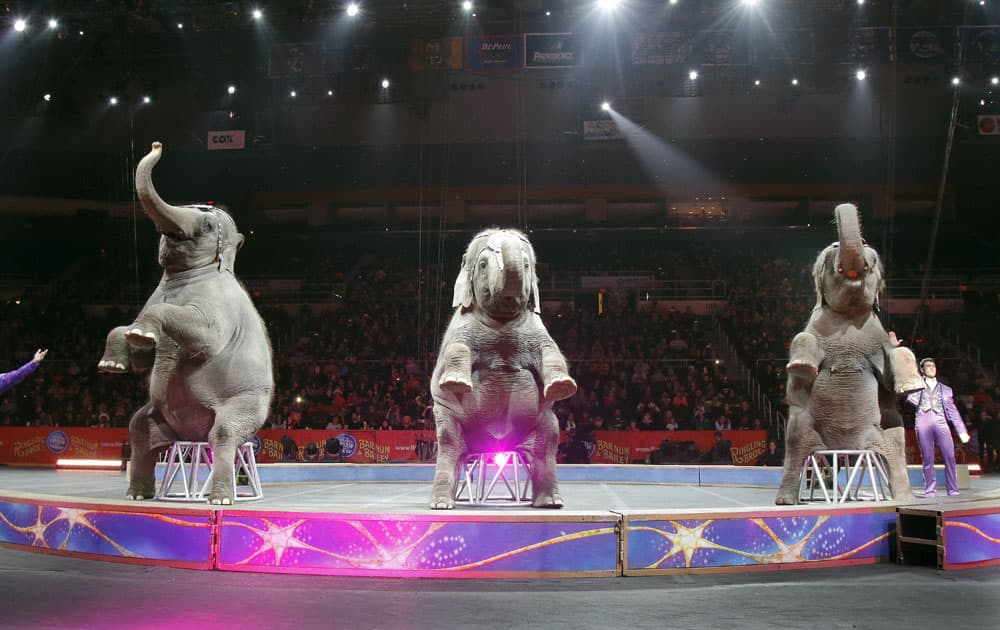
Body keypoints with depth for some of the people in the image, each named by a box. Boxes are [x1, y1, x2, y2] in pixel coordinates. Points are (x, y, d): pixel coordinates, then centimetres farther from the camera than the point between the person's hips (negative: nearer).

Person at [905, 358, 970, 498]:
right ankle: (930, 490, -1)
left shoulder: (946, 389, 22)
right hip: (923, 422, -1)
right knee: (927, 458, -4)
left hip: (941, 423, 1)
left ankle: (953, 490, -5)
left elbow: (953, 411, 18)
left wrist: (962, 431, 12)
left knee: (949, 456, -10)